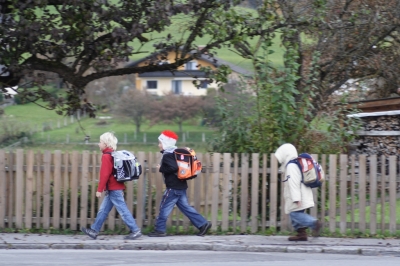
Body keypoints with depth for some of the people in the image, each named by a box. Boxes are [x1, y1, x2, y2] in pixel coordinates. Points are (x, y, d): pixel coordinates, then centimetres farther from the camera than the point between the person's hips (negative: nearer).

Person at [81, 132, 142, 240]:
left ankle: (135, 231, -6)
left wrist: (99, 190, -16)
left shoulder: (106, 156, -15)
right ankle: (94, 231, 16)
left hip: (113, 190, -10)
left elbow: (105, 174, -20)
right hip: (116, 187, 10)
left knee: (123, 210, -7)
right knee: (103, 210, 12)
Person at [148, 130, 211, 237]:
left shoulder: (167, 155, -15)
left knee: (164, 208, -1)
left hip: (173, 187, -9)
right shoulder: (174, 153, 14)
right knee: (185, 207, 11)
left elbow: (173, 167, -28)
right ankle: (203, 224, 7)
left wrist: (161, 169, -15)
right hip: (180, 186, 9)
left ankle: (160, 230, 4)